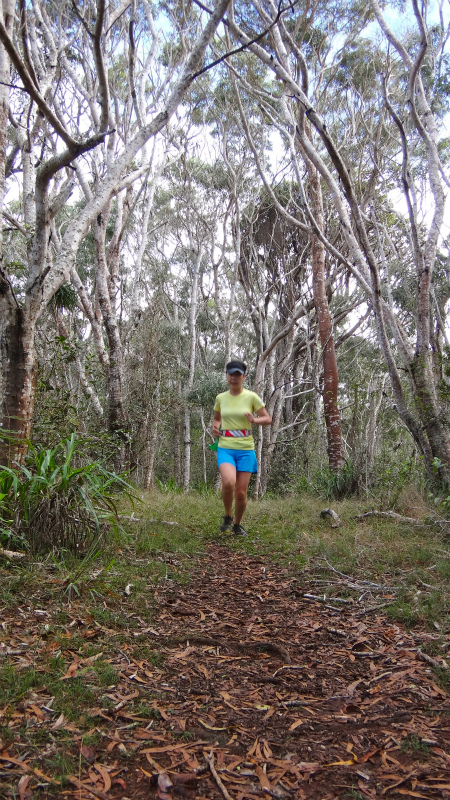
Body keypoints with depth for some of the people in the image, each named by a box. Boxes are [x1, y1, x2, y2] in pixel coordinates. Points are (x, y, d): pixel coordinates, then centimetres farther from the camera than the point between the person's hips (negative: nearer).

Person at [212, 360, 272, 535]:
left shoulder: (251, 397, -1)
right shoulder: (220, 398, 7)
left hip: (246, 450, 0)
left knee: (241, 492, 0)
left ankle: (237, 524, 28)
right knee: (228, 482, -26)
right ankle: (227, 517, 2)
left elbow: (268, 419, 2)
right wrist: (215, 428, 2)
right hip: (225, 448, 0)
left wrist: (254, 420, -18)